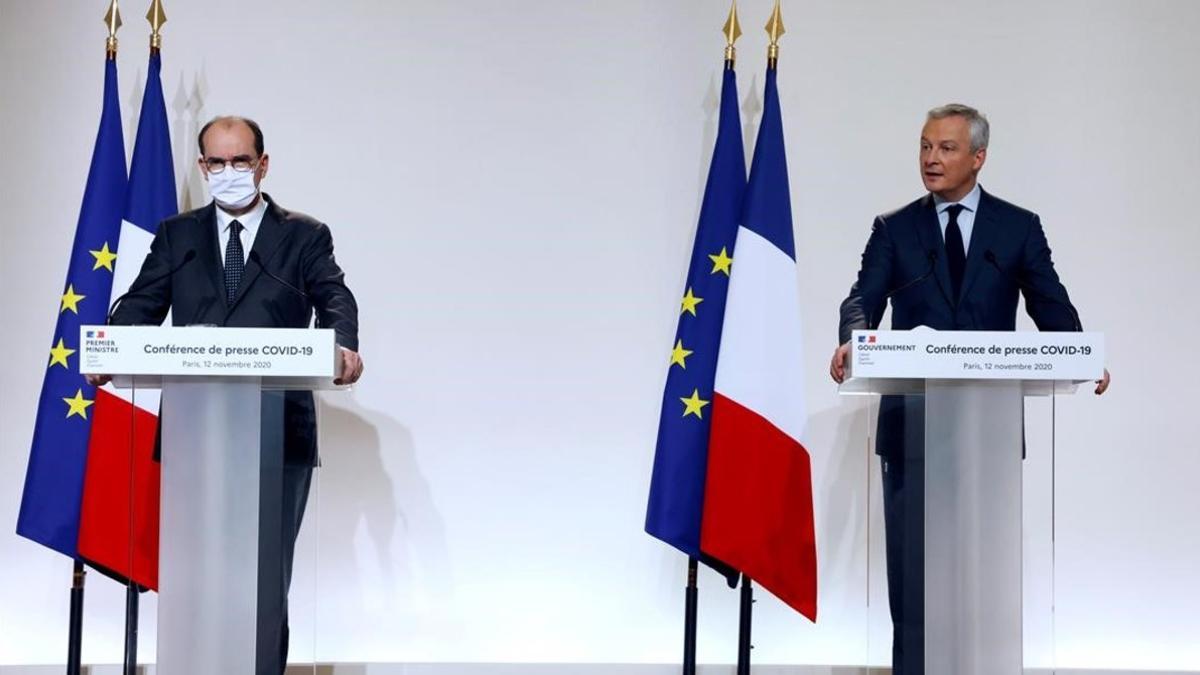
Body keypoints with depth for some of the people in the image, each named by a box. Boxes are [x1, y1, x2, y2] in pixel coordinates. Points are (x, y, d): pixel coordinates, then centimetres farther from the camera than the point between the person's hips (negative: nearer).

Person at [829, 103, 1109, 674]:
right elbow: (863, 300, -5)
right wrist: (853, 340, -28)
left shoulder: (1019, 227, 7)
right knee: (912, 561, 2)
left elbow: (1051, 306, 0)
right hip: (913, 423, 0)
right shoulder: (894, 229, 7)